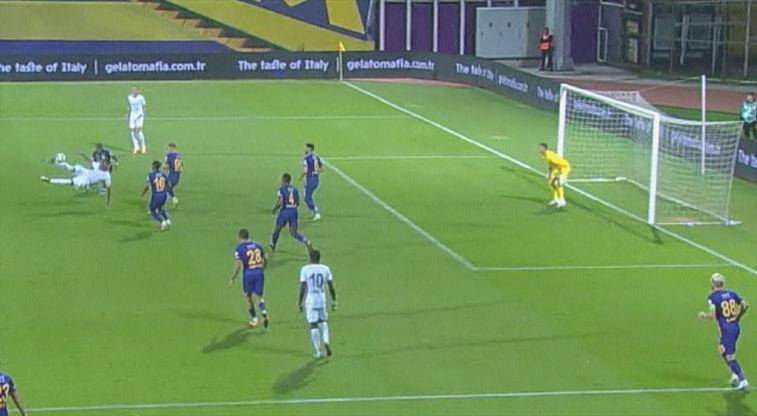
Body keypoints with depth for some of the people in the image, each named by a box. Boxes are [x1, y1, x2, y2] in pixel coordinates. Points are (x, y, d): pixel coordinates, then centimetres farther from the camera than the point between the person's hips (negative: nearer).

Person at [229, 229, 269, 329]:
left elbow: (238, 265, -14)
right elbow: (265, 261, 13)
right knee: (258, 297, 13)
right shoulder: (257, 245, 7)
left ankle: (254, 320, 22)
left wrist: (233, 279, -5)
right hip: (259, 273, 4)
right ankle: (264, 314, -15)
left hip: (248, 274, -4)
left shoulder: (239, 248, -8)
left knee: (247, 296, 17)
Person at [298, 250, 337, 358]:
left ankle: (317, 352, 5)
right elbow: (331, 287, 3)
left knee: (313, 325, 3)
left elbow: (302, 288, -7)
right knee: (322, 322, 22)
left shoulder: (305, 270, -5)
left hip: (310, 301, -2)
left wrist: (300, 303, 0)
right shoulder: (325, 269, 2)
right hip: (322, 299, 2)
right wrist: (334, 302, 12)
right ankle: (326, 342, 0)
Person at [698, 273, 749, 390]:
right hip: (736, 326, 7)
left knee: (730, 356, -2)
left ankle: (742, 380, -7)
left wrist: (704, 315, 0)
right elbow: (745, 305, 8)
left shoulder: (712, 297, -11)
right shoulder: (731, 293, 6)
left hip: (726, 329, -7)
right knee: (723, 351, 23)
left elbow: (713, 314, -21)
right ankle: (734, 374, 14)